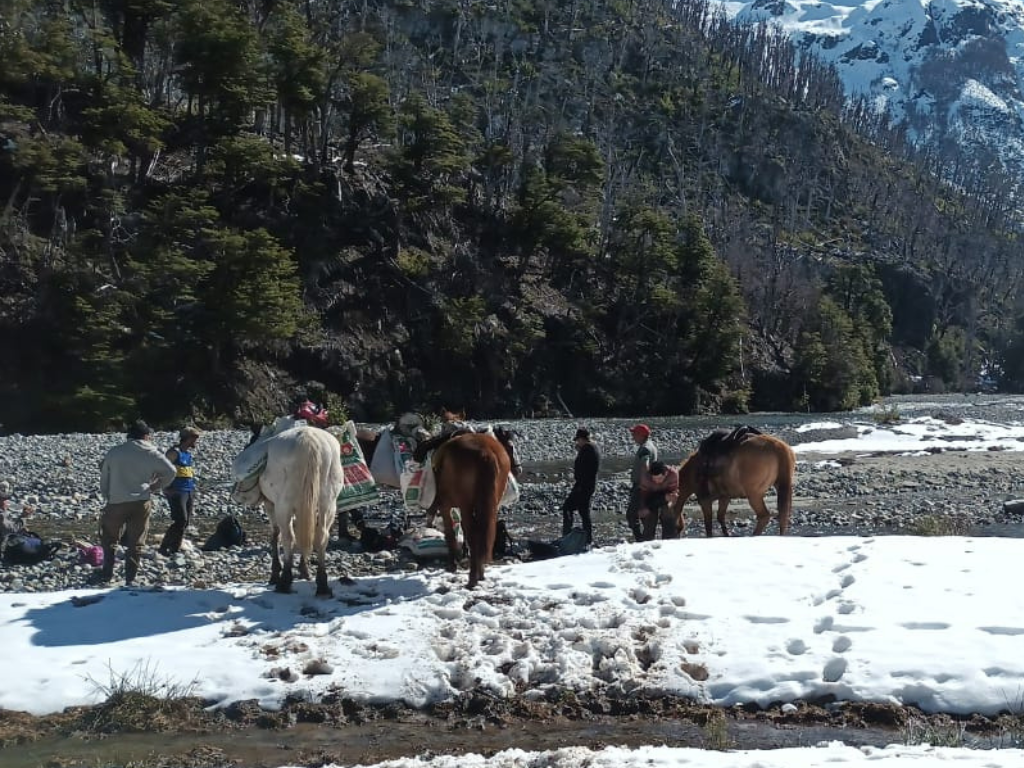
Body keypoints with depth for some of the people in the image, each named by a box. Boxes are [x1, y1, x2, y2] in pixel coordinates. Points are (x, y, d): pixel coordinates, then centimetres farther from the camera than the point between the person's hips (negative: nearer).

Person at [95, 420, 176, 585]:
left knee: (108, 539, 19)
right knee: (135, 542, 8)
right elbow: (171, 471, -5)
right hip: (141, 503, -1)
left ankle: (107, 573, 17)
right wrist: (156, 486, 9)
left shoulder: (114, 452, 6)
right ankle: (130, 579, 7)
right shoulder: (150, 452, 0)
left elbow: (103, 480, 10)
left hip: (116, 503, 1)